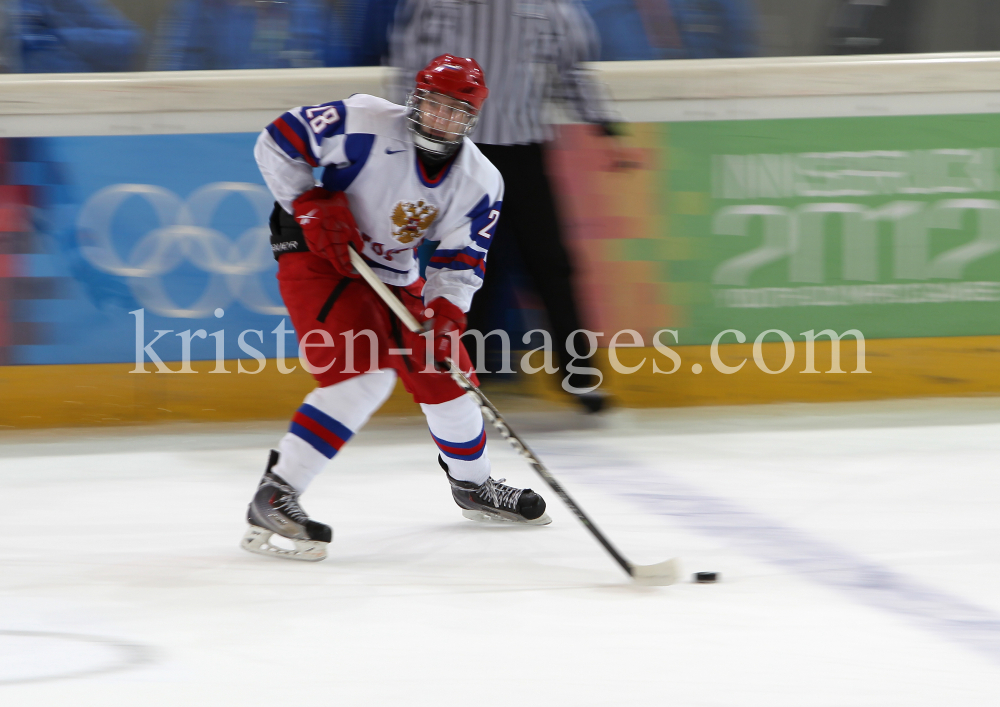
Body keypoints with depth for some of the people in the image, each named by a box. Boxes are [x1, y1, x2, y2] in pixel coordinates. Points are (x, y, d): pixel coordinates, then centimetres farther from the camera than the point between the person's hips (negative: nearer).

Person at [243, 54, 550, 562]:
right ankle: (273, 499, -27)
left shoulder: (480, 183, -6)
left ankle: (473, 486, 40)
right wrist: (311, 206, -22)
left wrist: (444, 315, -21)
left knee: (444, 373, 12)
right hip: (317, 255, -7)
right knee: (366, 375, -25)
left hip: (392, 274, 7)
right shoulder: (366, 126, -22)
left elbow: (460, 264, -4)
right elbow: (277, 142, -16)